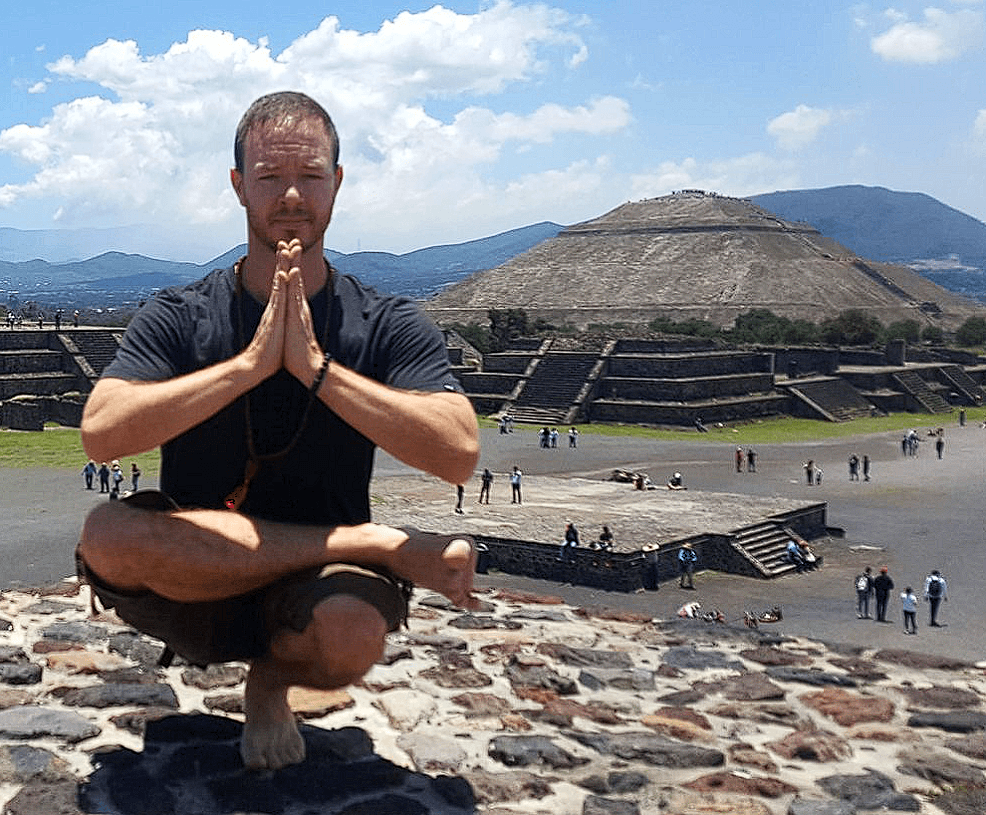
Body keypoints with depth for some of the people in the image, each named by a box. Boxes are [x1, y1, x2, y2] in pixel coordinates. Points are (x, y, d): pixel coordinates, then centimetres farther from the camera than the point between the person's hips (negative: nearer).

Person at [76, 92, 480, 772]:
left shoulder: (390, 328, -2)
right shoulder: (178, 319, 1)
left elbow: (459, 455, -17)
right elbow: (101, 433, -15)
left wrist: (315, 367, -20)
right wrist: (250, 363, -21)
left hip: (317, 589, -1)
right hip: (192, 590, 1)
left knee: (350, 634, -36)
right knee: (107, 534, -31)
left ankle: (272, 677, 4)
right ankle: (376, 543, -16)